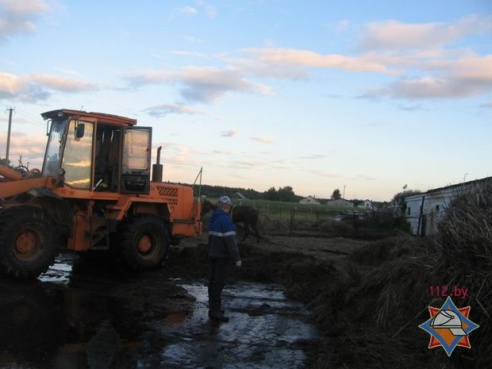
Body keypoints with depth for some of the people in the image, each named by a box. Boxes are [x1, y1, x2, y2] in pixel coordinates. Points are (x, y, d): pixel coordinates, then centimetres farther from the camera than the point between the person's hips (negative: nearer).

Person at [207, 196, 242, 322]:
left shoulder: (214, 218, 10)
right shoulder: (225, 219, -19)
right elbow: (230, 240, -23)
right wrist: (237, 258, -22)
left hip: (213, 254, 9)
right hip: (222, 255, -9)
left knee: (213, 280, 13)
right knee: (219, 282, -7)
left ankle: (213, 307, 22)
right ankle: (215, 310, -5)